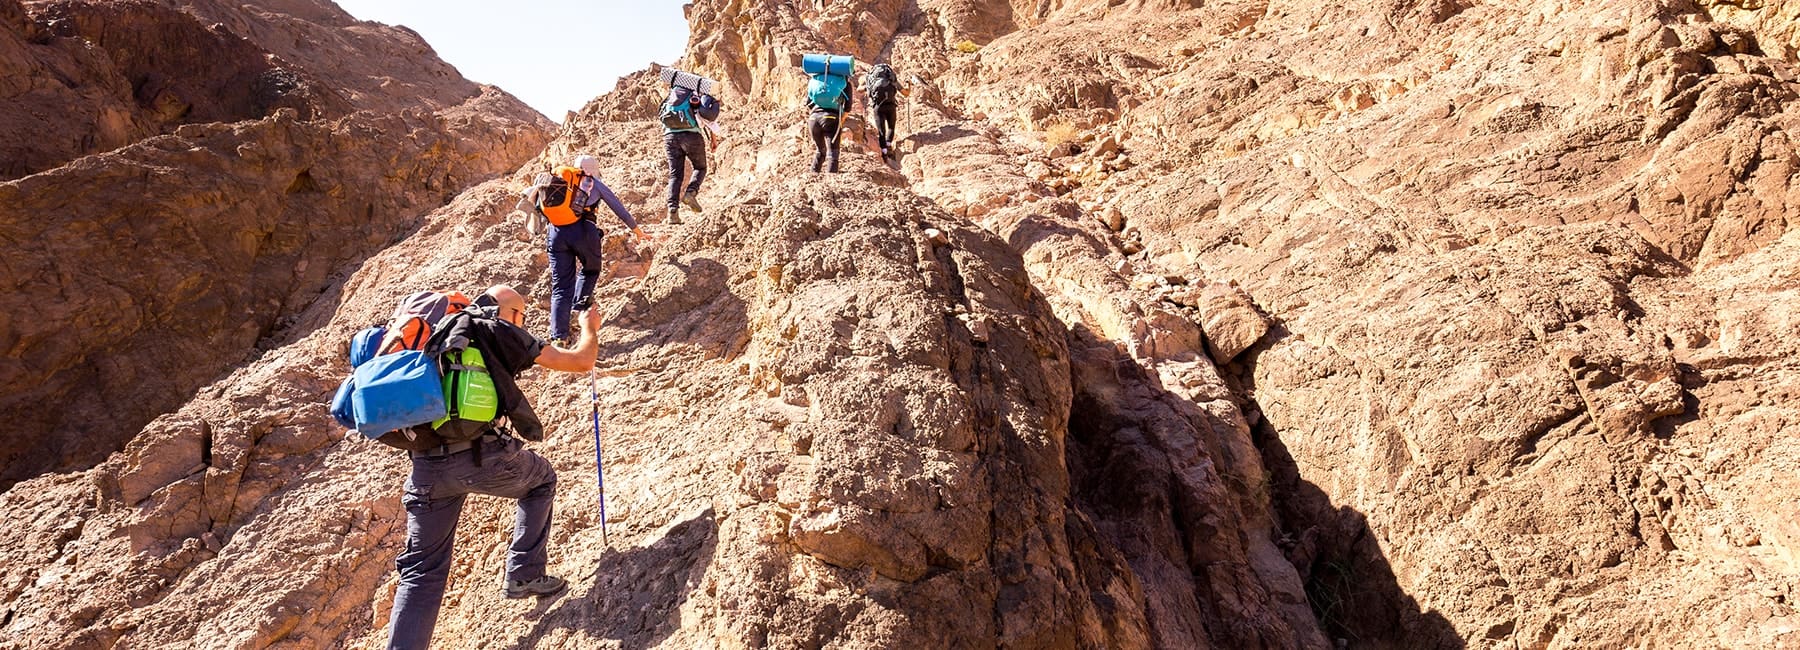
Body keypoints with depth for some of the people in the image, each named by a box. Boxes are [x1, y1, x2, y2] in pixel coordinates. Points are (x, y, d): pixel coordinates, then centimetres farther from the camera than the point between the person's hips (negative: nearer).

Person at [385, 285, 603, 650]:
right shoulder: (503, 333, 7)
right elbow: (581, 362, 11)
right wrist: (590, 326, 31)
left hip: (426, 466, 5)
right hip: (484, 456, -5)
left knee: (422, 571, 14)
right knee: (541, 481, 27)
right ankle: (524, 575, 23)